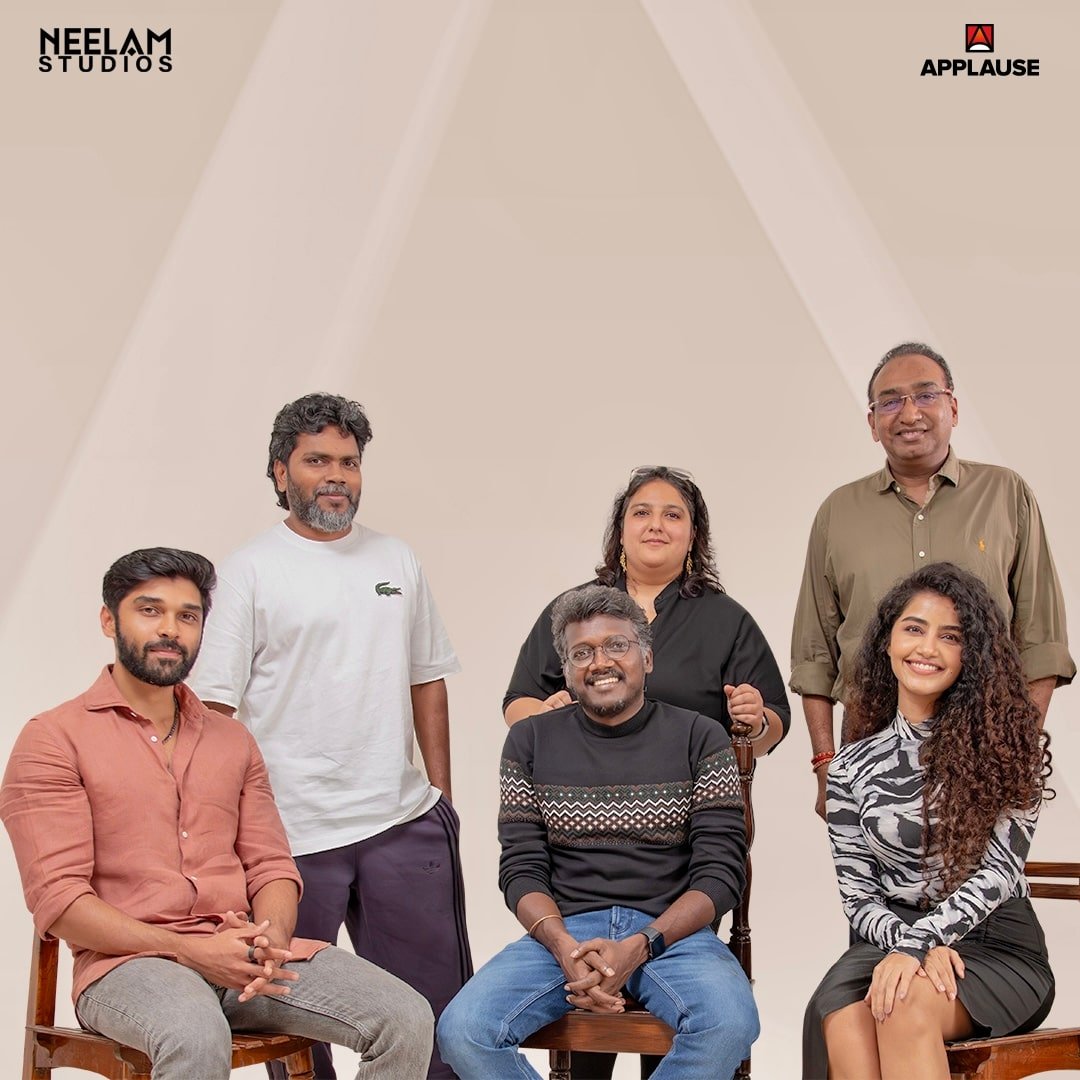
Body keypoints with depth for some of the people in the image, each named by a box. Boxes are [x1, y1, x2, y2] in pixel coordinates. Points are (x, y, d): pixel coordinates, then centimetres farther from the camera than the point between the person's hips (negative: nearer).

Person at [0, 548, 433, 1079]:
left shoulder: (233, 740, 20)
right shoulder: (54, 739, 3)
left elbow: (272, 866, 16)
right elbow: (57, 897, -6)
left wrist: (271, 940, -8)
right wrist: (190, 951, -17)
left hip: (245, 956, 5)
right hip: (128, 962, -5)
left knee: (407, 1019, -17)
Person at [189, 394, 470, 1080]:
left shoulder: (397, 562, 12)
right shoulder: (251, 571, -1)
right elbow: (214, 707, -5)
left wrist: (441, 794, 11)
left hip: (405, 823, 4)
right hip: (289, 836, -3)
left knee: (435, 1008, 10)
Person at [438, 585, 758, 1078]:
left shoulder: (699, 738, 4)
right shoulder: (531, 741, 9)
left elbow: (722, 873, -1)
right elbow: (521, 869, 5)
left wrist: (640, 946, -15)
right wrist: (564, 946, -15)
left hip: (671, 930, -1)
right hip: (563, 931, 1)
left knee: (729, 1023, -32)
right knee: (463, 1030, -25)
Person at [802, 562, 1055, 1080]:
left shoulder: (1007, 743, 1)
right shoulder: (852, 766, 8)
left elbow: (1000, 868, -9)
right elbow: (857, 895, 5)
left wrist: (916, 944, -21)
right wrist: (911, 943, -16)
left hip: (997, 944, -2)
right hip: (892, 937, 2)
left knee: (907, 1002, -35)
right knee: (840, 1015, -33)